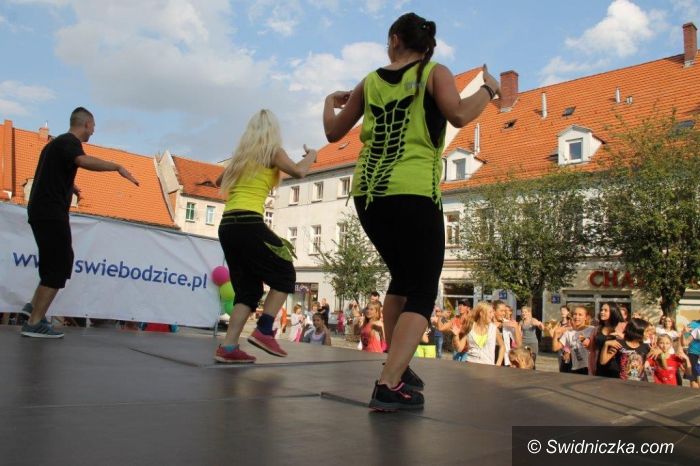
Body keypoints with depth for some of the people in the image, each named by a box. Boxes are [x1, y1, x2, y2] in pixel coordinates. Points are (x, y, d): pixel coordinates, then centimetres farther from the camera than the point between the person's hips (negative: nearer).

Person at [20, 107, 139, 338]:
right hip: (51, 213, -10)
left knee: (58, 260, 20)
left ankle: (34, 305, 19)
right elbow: (84, 161, -36)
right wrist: (117, 167, -36)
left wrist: (70, 186, 54)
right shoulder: (70, 142, -10)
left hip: (41, 211, 10)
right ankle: (34, 323, -7)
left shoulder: (58, 142, 21)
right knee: (58, 266, -7)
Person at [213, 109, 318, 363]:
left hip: (226, 226, 7)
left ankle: (228, 347, 1)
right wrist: (311, 155, 8)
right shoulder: (272, 151, 4)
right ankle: (263, 331, -3)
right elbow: (298, 171, -12)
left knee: (248, 288, 11)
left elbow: (220, 181, 35)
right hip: (248, 224, -7)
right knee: (285, 275, 8)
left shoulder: (240, 155, 21)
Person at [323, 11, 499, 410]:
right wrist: (488, 89, 6)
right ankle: (390, 385, -17)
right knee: (422, 292, 0)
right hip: (413, 194, -5)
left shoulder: (371, 82, 15)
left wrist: (331, 103, 41)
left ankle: (397, 367, 27)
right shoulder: (435, 73, 6)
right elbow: (459, 115, -13)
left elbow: (334, 133, 21)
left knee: (404, 278, 24)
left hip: (368, 194, 5)